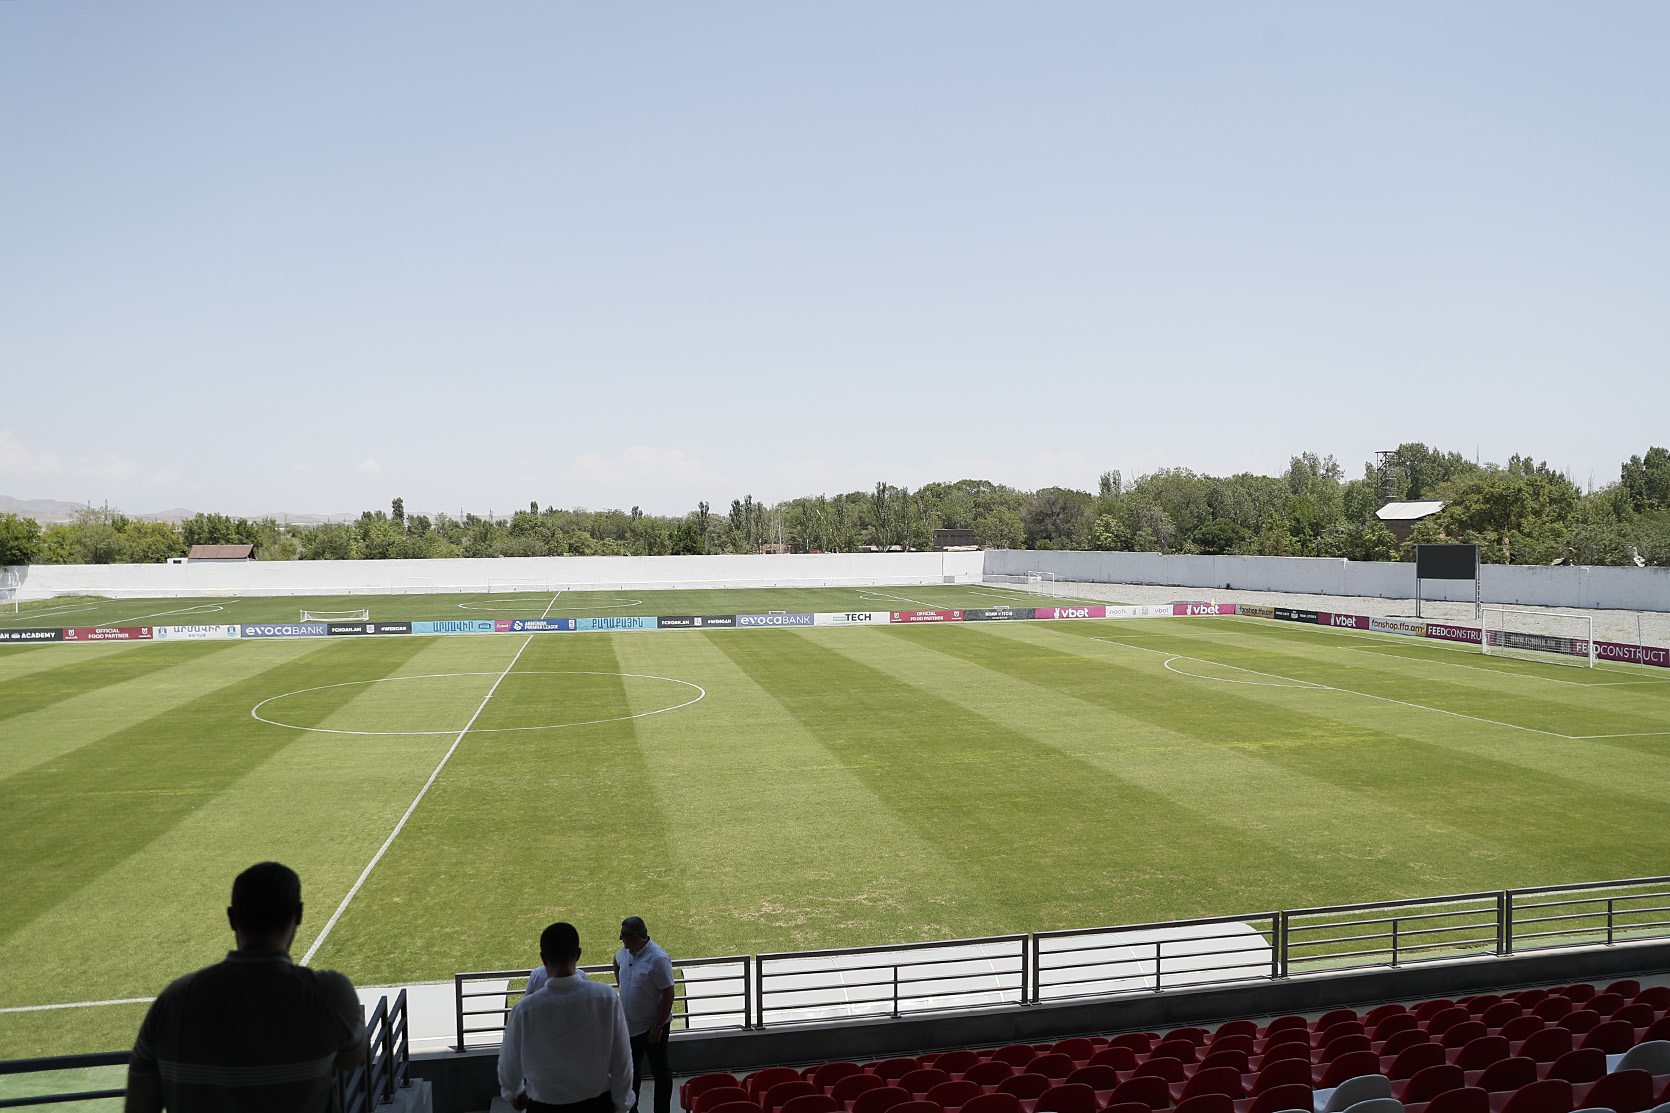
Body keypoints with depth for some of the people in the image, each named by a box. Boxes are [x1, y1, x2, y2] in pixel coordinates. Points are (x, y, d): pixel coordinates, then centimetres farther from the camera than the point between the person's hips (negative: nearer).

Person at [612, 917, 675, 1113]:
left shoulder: (658, 959, -26)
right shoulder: (625, 951, -3)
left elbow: (668, 995, -22)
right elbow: (617, 962, 24)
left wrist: (658, 1026, -20)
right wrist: (620, 984, 14)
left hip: (653, 1027, -7)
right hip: (629, 1024, 7)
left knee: (660, 1071, 7)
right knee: (631, 1069, 20)